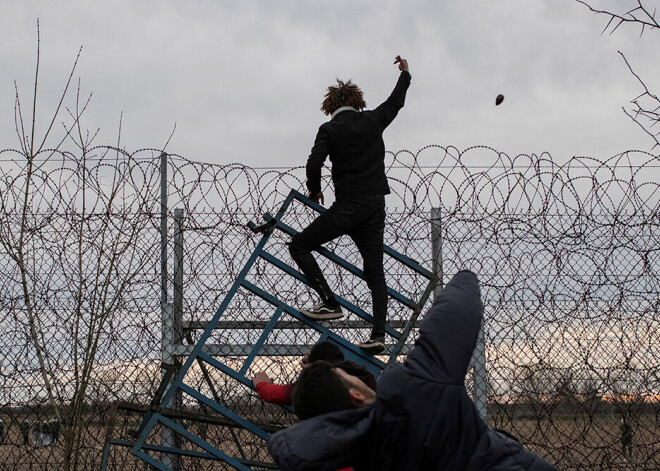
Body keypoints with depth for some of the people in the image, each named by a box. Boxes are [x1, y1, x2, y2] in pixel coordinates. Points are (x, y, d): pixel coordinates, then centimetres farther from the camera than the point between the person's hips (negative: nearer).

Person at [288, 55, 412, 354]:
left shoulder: (330, 130, -4)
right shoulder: (373, 121, 9)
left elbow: (314, 165, -14)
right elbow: (396, 102, 28)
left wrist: (315, 190, 6)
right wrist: (405, 74, 45)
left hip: (348, 206, -5)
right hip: (376, 206, 5)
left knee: (300, 246, 5)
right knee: (374, 270, 7)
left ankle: (330, 304, -7)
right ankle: (378, 334, -3)